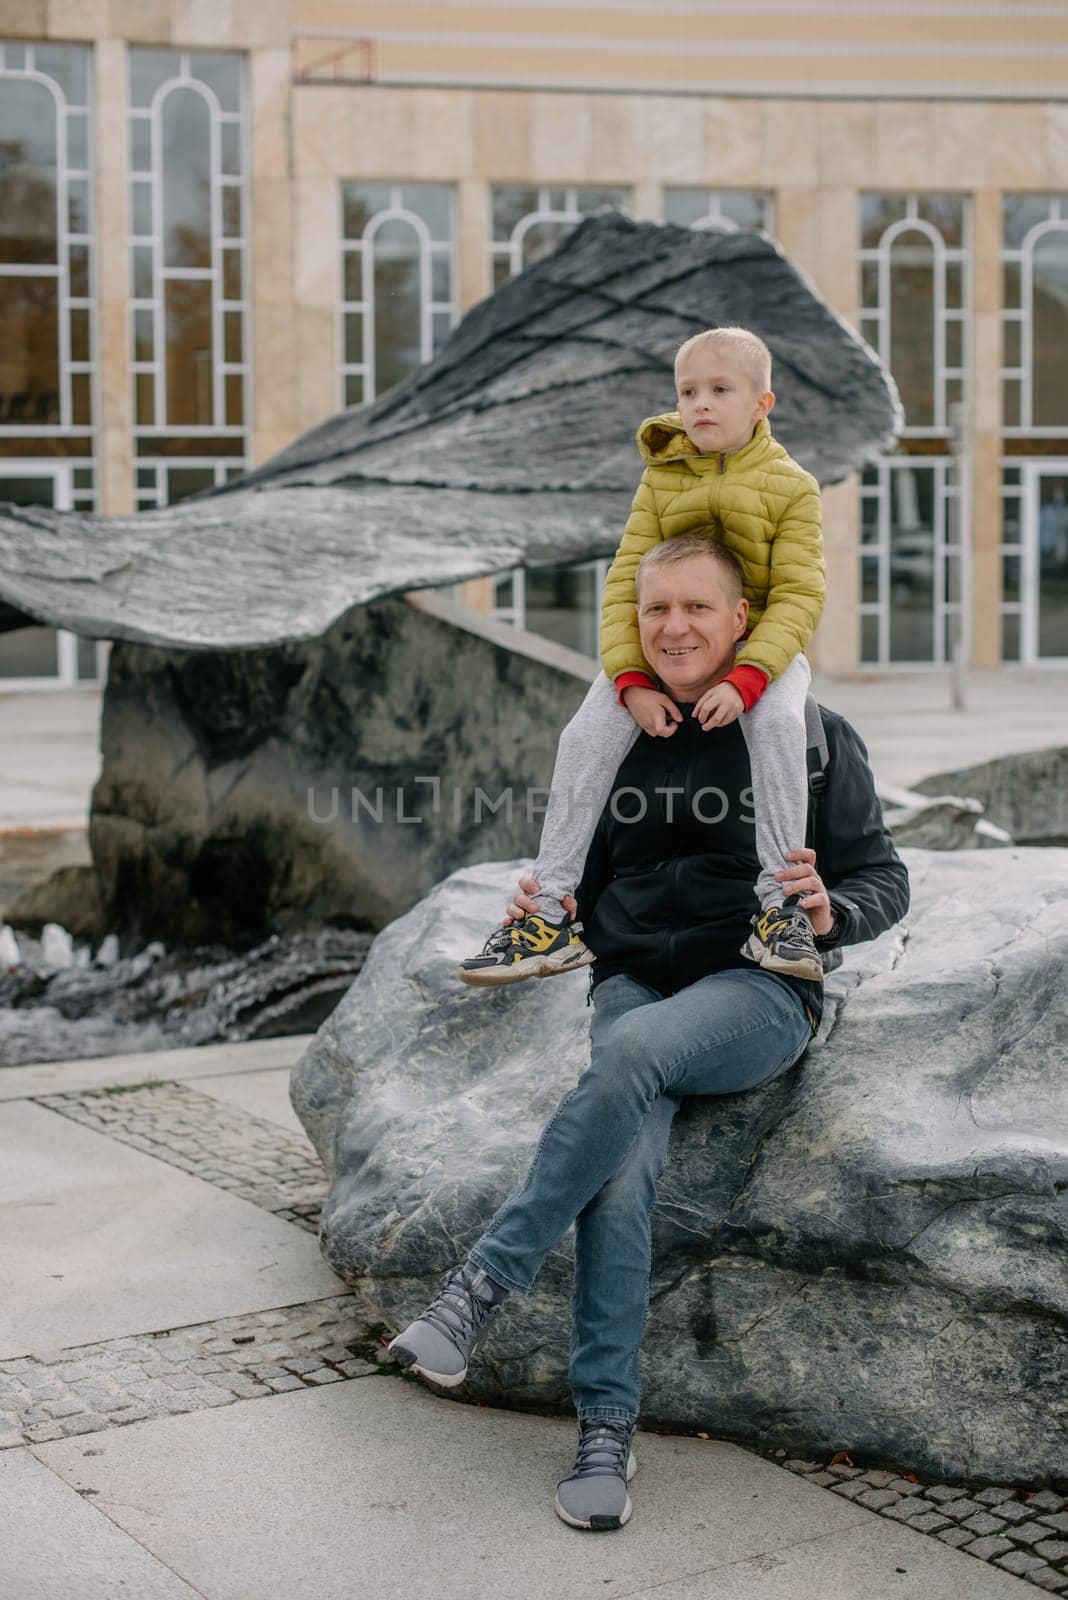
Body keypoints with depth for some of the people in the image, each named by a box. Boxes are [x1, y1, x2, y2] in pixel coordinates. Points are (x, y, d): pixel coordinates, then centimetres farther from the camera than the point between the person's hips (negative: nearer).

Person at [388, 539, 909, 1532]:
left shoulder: (809, 738, 0)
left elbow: (884, 879, 2)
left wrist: (830, 914, -19)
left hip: (758, 992, -3)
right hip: (632, 983, 3)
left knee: (636, 1046, -36)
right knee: (622, 1166, -27)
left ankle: (485, 1282, -29)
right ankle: (606, 1426, -21)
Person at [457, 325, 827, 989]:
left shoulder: (791, 488, -6)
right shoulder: (662, 481, 2)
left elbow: (798, 597, -14)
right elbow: (626, 585, -3)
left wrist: (745, 680, -29)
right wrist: (633, 682, -18)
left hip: (760, 647, -2)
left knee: (778, 721, -36)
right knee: (586, 736, -20)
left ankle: (779, 903, -29)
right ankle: (552, 914, -13)